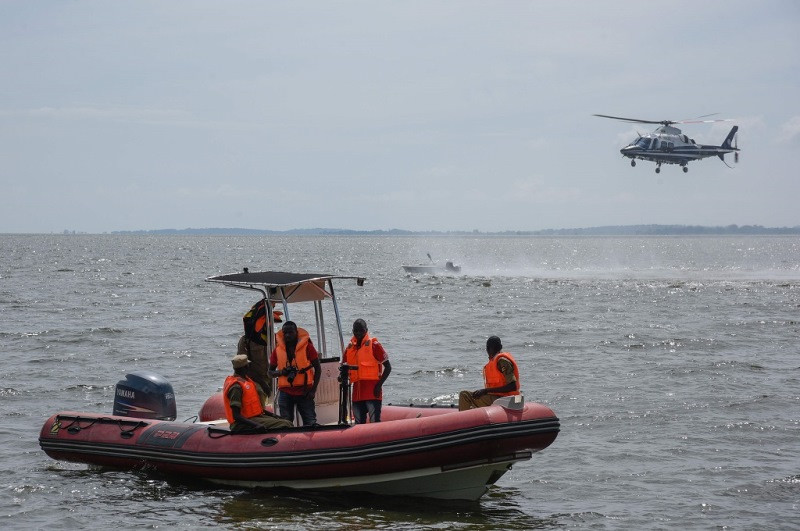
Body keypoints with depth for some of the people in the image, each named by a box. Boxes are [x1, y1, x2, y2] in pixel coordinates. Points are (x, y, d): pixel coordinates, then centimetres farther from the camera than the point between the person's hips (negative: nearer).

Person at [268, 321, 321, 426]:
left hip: (304, 392, -2)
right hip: (285, 392, 2)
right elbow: (270, 373, 14)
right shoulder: (278, 350, 7)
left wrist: (313, 390, -5)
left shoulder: (307, 346, 0)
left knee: (310, 423, -7)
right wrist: (281, 372, -9)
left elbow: (318, 369, 4)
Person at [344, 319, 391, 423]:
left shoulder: (374, 345, -4)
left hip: (372, 391, -6)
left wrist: (379, 385, -12)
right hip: (357, 391, 6)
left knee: (375, 422, -13)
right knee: (359, 423, 7)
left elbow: (388, 367, -4)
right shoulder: (350, 347, 12)